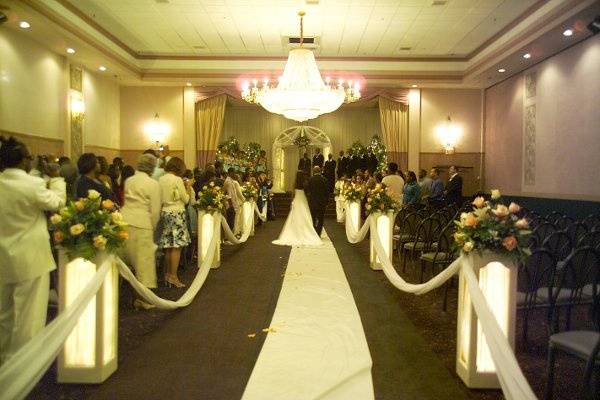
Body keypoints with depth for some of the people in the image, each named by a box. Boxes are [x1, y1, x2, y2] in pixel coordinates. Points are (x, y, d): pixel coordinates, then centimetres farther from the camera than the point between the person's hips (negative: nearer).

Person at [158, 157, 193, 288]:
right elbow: (186, 199, -8)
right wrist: (188, 187, 6)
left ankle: (168, 274, 20)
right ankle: (173, 276, -3)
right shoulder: (177, 180, -11)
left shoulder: (161, 179, 8)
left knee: (168, 246, 13)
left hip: (164, 212, 7)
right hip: (176, 213, -7)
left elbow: (161, 198, 15)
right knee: (177, 246, -4)